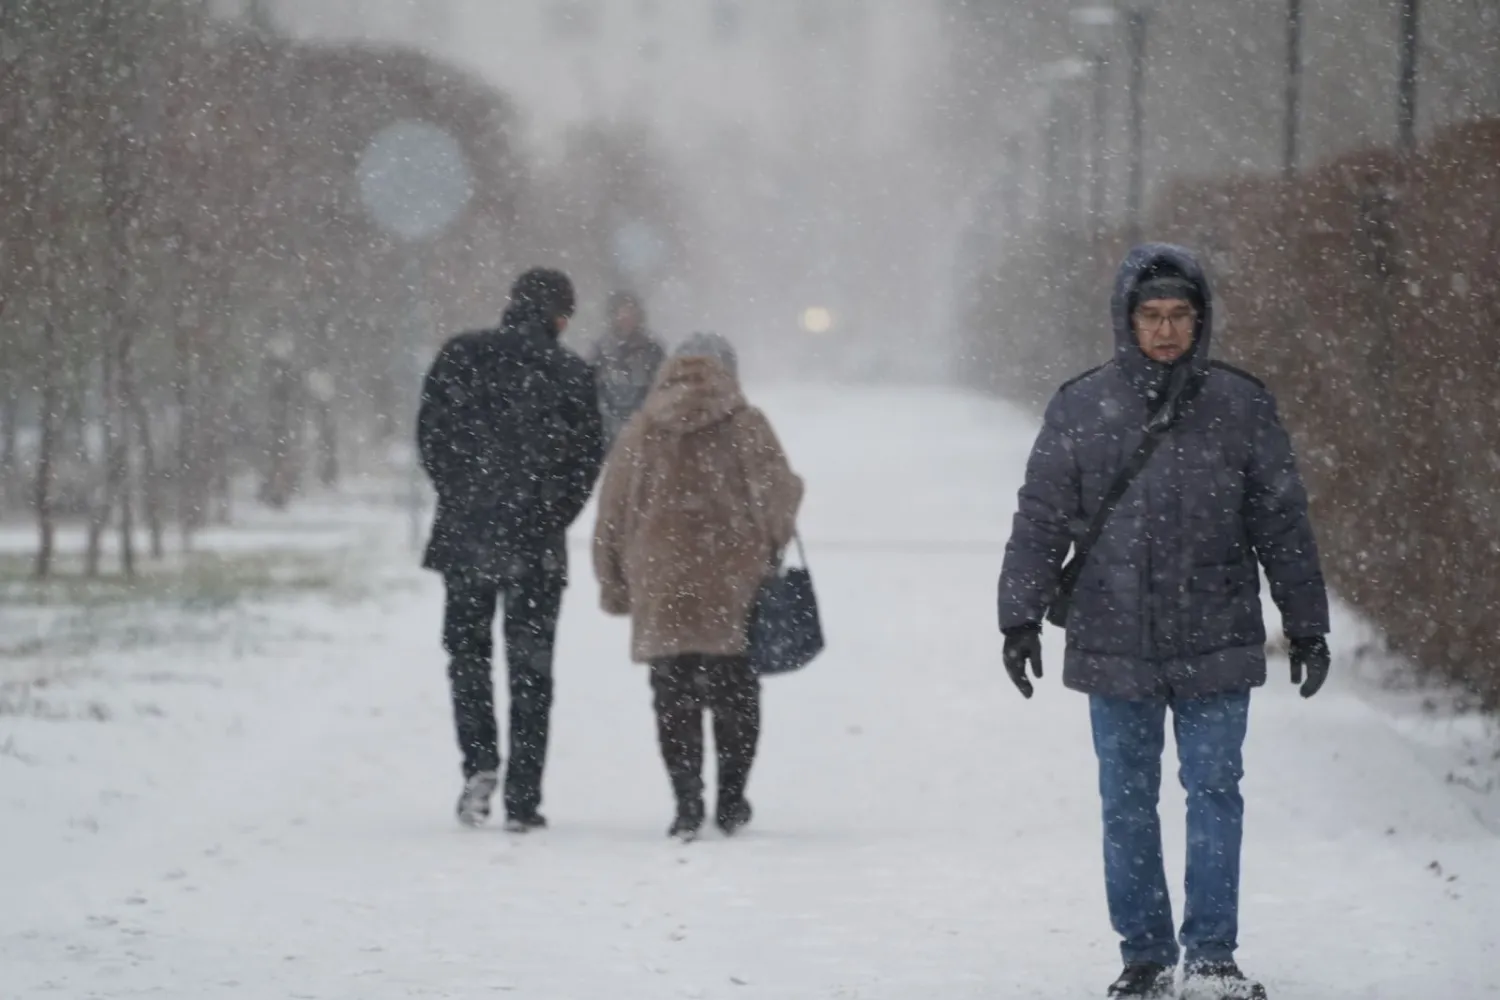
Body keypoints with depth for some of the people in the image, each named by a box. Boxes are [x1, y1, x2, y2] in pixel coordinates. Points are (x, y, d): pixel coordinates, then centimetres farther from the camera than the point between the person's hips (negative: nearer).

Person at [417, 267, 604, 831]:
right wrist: (552, 519, 8)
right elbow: (588, 458, -3)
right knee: (530, 665, 6)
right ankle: (522, 800, 3)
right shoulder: (571, 373, -4)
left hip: (466, 531, 1)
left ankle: (479, 763, -3)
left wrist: (459, 496, 9)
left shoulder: (460, 357, -1)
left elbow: (430, 435, -1)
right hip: (536, 543, -1)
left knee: (467, 649, 16)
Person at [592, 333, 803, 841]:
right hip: (733, 589, -1)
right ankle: (731, 801, 11)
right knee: (734, 694, 11)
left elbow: (613, 513, 6)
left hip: (662, 590, 1)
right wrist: (771, 550, 17)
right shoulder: (746, 426, -1)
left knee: (674, 700, 5)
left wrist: (615, 585, 14)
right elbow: (780, 494, -2)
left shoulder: (642, 430, 5)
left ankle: (687, 803, -3)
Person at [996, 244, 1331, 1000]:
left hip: (1216, 648, -1)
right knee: (1127, 804, 7)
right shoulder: (1081, 410, 0)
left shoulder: (1241, 408, 1)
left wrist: (1307, 626, 7)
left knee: (1214, 794, -3)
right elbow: (1040, 521, 3)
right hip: (1116, 646, 1)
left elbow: (1282, 525, 6)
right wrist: (1020, 617, -3)